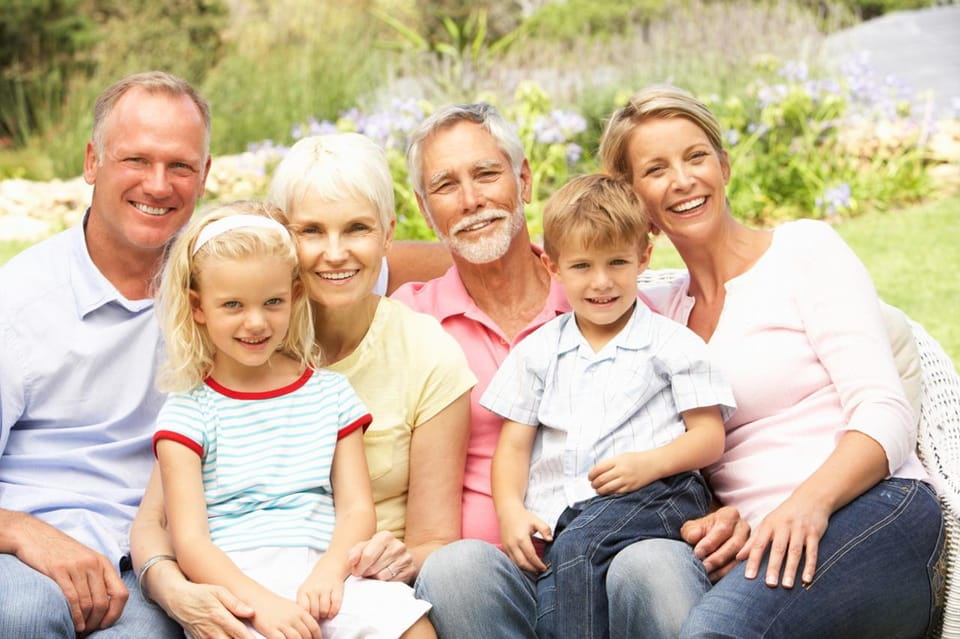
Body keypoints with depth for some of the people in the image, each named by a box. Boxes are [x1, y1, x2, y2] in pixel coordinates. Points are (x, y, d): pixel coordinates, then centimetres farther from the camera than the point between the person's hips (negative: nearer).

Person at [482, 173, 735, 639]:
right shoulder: (536, 353, 20)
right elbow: (514, 445, 17)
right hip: (557, 513, 3)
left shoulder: (672, 344, 11)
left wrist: (651, 463, -14)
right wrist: (511, 510, -2)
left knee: (576, 550, -34)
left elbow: (709, 436, 6)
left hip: (653, 497, -3)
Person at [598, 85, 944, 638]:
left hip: (875, 515, -4)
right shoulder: (659, 312, 20)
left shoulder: (805, 249, 6)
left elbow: (886, 416, -4)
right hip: (759, 545, 4)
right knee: (649, 562, -34)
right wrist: (718, 522, -10)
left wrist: (810, 500, -23)